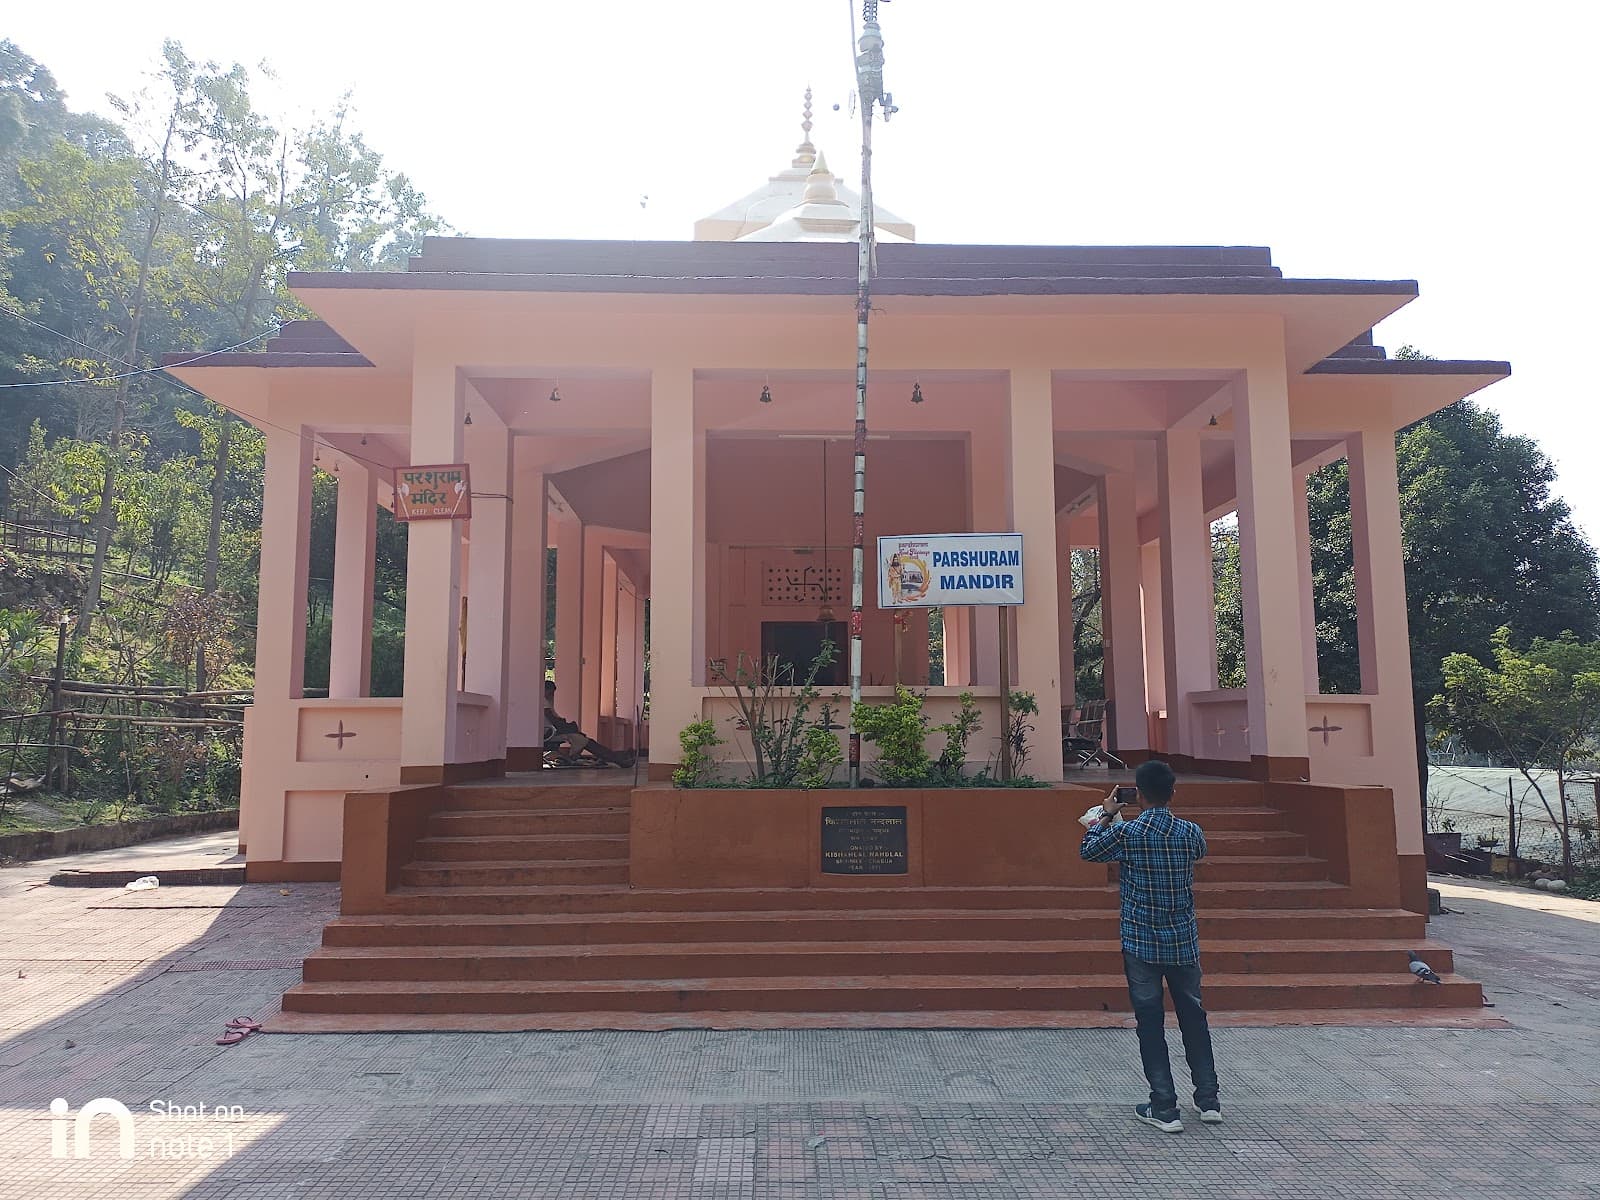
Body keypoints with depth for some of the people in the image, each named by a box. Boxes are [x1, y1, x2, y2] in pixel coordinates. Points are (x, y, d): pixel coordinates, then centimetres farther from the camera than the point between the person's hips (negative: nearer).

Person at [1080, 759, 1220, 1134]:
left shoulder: (1124, 833, -13)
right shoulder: (1190, 832, -5)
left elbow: (1087, 851, 4)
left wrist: (1106, 815, 16)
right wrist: (1169, 813, 25)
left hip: (1141, 945, -3)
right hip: (1184, 944, 3)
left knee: (1150, 1024, 5)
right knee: (1194, 1017, 17)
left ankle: (1165, 1108, 8)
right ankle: (1208, 1099, 24)